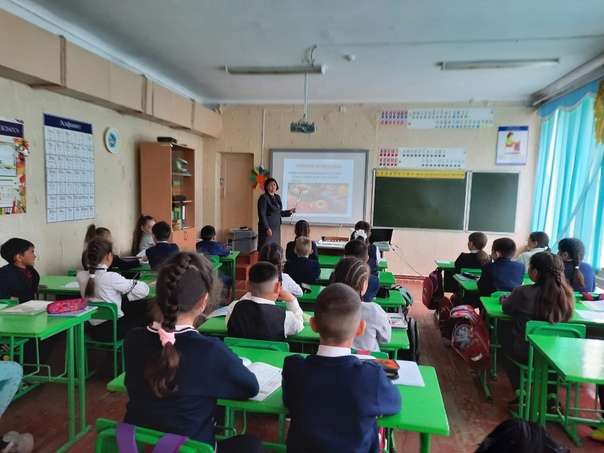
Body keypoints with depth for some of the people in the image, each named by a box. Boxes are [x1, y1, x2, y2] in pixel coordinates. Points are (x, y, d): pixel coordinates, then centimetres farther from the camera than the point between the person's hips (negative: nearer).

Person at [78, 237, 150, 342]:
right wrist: (132, 282, 3)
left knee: (130, 318, 31)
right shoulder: (111, 277, -24)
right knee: (143, 322, 21)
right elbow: (144, 290, -17)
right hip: (112, 329, -6)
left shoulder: (81, 276, -6)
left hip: (93, 329, 6)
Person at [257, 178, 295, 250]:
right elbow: (262, 215, -14)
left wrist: (289, 212, 9)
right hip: (268, 228, -8)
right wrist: (267, 228, -19)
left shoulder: (277, 197, 12)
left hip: (276, 228, 8)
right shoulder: (264, 198, -10)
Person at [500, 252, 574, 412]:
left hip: (526, 353, -4)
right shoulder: (567, 293, -10)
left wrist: (508, 299, 22)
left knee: (504, 338, 26)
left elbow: (506, 309, -1)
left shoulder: (524, 292, -22)